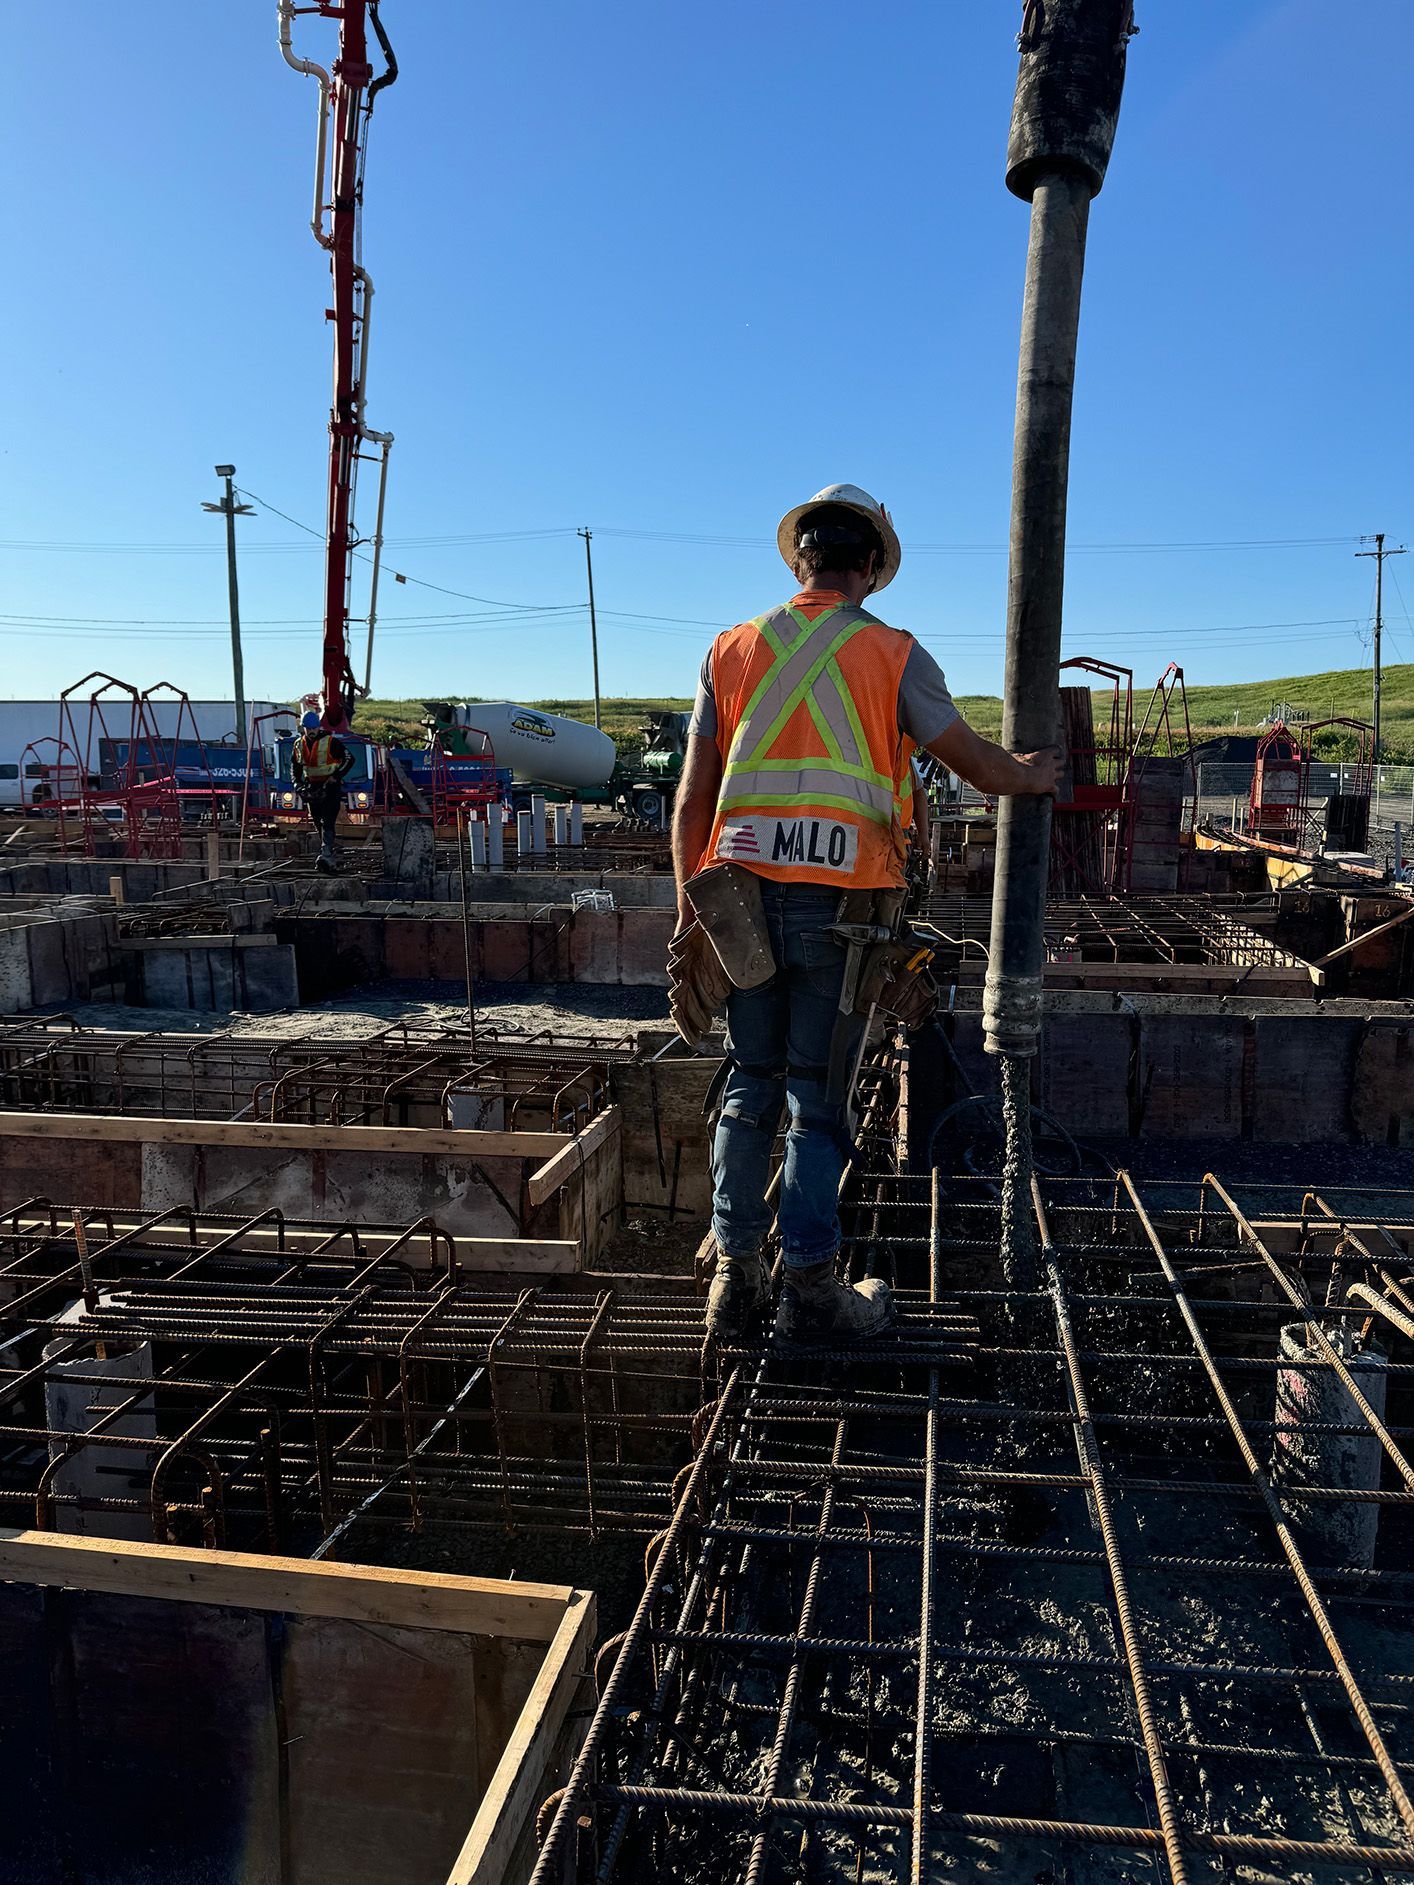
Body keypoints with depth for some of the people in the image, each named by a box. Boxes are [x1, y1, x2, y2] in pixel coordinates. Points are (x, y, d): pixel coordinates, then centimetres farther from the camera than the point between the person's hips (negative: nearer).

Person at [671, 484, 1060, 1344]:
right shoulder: (895, 656, 1)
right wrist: (1031, 775, 28)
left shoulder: (731, 651, 8)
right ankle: (811, 1290, 13)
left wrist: (688, 904, 13)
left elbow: (693, 798, 7)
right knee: (819, 1096, 5)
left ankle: (736, 1276, 19)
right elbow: (975, 761, 7)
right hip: (839, 907, -3)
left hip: (743, 898, 3)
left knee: (750, 1086, 13)